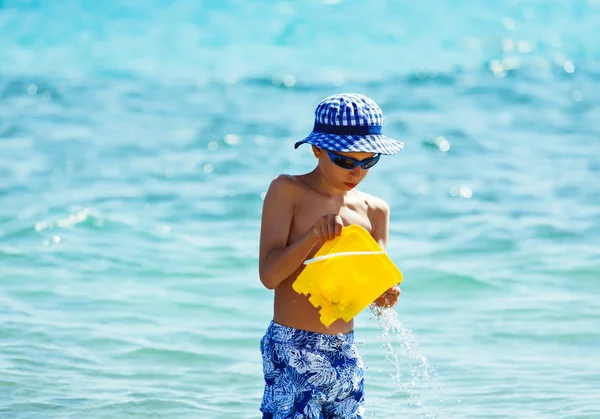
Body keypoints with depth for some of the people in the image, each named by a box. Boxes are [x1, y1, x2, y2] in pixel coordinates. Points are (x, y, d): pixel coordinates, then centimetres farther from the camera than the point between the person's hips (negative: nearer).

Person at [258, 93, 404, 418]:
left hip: (345, 354, 6)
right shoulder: (289, 191, -5)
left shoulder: (374, 211, 9)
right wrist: (313, 236, -26)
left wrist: (385, 296, -15)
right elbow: (269, 275, -12)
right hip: (292, 353, -6)